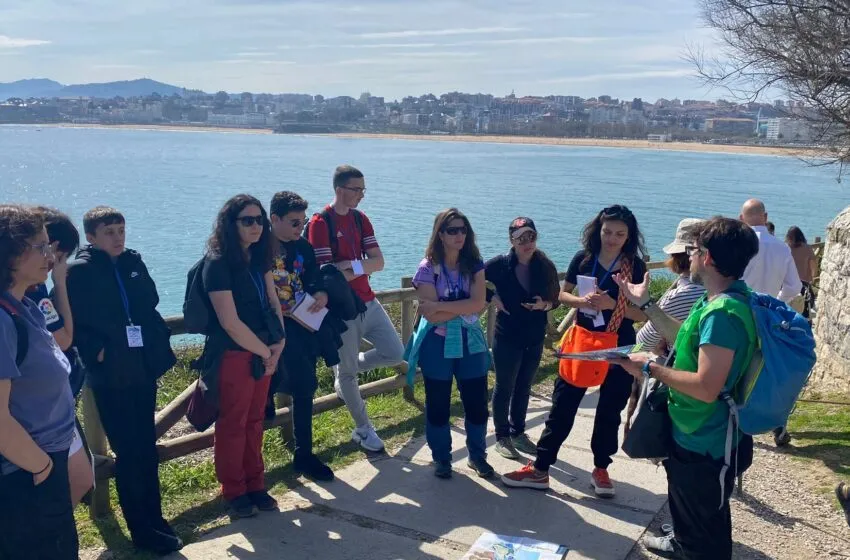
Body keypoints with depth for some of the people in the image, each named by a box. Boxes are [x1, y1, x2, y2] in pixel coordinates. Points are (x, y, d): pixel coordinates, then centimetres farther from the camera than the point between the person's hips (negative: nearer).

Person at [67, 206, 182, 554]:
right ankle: (143, 531, 13)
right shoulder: (80, 271, -9)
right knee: (129, 453, 1)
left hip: (143, 369, 6)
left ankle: (154, 519, 28)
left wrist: (158, 341, 3)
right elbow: (73, 323, -11)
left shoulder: (133, 262, 8)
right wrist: (97, 352, -20)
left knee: (146, 449, 15)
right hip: (110, 375, -6)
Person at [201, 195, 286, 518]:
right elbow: (230, 322, -19)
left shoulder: (258, 257, 6)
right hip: (233, 355, -7)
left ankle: (255, 485, 28)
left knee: (255, 421, 15)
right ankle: (234, 493, 22)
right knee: (232, 424, 7)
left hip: (263, 352, 7)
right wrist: (266, 352, -11)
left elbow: (272, 301, 10)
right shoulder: (218, 263, -16)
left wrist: (279, 342, -4)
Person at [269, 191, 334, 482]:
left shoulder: (303, 247, 8)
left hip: (303, 327, 6)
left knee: (303, 390, 12)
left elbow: (316, 283, 9)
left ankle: (304, 455, 25)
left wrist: (322, 295, -12)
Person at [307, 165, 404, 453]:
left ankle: (345, 369, 26)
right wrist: (362, 267, -10)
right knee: (348, 372, 5)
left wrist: (351, 265, -19)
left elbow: (379, 262, -1)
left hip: (368, 302, 7)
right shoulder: (320, 223, -14)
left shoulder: (361, 219, 7)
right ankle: (363, 429, 21)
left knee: (395, 353, 6)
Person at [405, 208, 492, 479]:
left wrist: (441, 306, -20)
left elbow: (479, 304, -15)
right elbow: (431, 315, -18)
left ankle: (477, 456, 27)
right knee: (438, 405, 9)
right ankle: (441, 459, 27)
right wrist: (465, 307, -16)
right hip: (437, 346, -2)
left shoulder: (474, 265, 0)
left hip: (470, 343, 3)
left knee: (477, 403, 7)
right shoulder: (428, 268, -9)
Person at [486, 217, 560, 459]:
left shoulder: (545, 267, -3)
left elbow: (556, 299, 5)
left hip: (535, 338, 4)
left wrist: (544, 304, -15)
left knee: (524, 387, 17)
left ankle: (518, 432, 33)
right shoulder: (500, 264, -12)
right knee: (504, 387, 8)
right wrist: (492, 299, -15)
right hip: (507, 337, -4)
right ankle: (502, 437, 21)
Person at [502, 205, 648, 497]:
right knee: (562, 406, 3)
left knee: (609, 412, 12)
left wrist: (612, 303, -25)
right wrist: (582, 301, -17)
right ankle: (540, 469, 10)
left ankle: (601, 470, 30)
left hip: (619, 349, -1)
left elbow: (643, 314, -9)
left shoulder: (635, 267, -8)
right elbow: (563, 294, 4)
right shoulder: (583, 258, -3)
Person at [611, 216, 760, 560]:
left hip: (704, 447, -10)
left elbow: (706, 387, -33)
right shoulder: (719, 302, 2)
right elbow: (690, 342, 16)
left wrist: (651, 368, -21)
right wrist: (645, 304, 16)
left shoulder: (722, 312, -29)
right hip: (699, 439, 10)